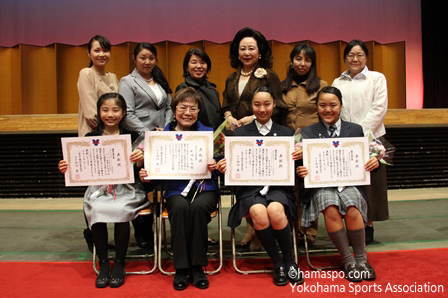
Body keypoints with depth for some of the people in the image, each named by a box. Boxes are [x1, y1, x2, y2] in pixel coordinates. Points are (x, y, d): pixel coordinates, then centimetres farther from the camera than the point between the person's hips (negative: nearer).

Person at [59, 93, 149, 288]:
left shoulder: (132, 137, 4)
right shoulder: (90, 138, 9)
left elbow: (137, 171, -1)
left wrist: (140, 160, -22)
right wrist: (66, 169, -10)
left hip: (126, 189, -2)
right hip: (99, 189, 2)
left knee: (120, 210, -30)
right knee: (96, 210, -28)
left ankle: (119, 264, -8)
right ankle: (103, 263, -8)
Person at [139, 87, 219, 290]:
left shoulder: (208, 134, 8)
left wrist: (215, 166, -16)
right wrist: (146, 176, -12)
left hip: (205, 188, 0)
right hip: (176, 190, 1)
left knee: (198, 206, -32)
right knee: (180, 207, -32)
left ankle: (197, 266, -15)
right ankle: (181, 267, -16)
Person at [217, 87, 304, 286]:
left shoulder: (287, 133, 14)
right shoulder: (240, 133, 13)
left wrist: (298, 157, -12)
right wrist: (225, 167, -14)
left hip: (278, 185, 0)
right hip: (250, 187, 0)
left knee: (275, 211, -32)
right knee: (259, 213, -31)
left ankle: (290, 263, -7)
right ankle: (278, 264, -8)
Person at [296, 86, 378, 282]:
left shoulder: (355, 130, 15)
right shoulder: (308, 133, 11)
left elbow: (364, 159, 14)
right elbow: (303, 163, 5)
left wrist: (373, 163, -9)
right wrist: (301, 171, -18)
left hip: (349, 182, 1)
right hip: (321, 184, -1)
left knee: (352, 210, -30)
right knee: (331, 210, -31)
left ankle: (361, 259, -5)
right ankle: (348, 261, -12)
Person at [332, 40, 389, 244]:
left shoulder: (377, 78, 5)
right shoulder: (338, 82, 14)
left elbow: (379, 109, -4)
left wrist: (361, 133, -13)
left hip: (370, 137, -2)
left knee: (369, 183, 2)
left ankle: (368, 227, 14)